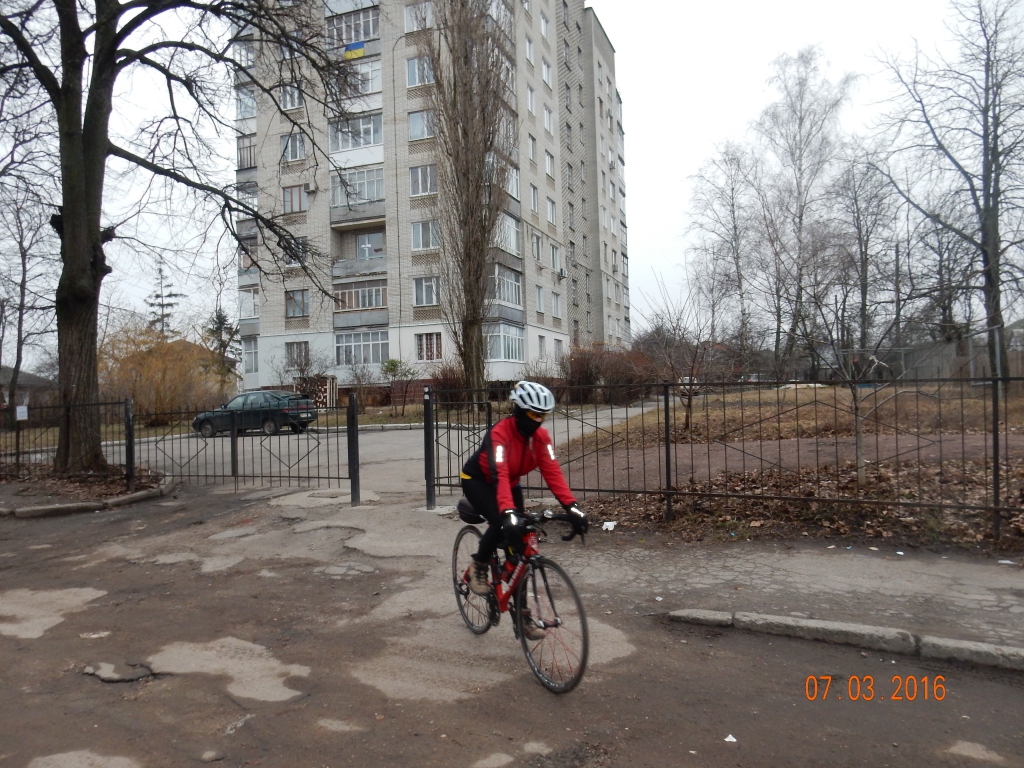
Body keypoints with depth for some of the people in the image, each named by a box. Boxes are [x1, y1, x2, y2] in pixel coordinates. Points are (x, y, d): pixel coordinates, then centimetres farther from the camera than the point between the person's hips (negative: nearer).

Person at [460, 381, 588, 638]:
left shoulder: (541, 436, -17)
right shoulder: (499, 433, -34)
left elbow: (552, 471, -24)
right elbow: (499, 474, -46)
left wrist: (572, 506, -36)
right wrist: (507, 512, -59)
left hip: (510, 483, 5)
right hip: (478, 480, -5)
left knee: (519, 543, -4)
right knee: (502, 523, -33)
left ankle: (522, 613, 5)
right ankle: (478, 566, -2)